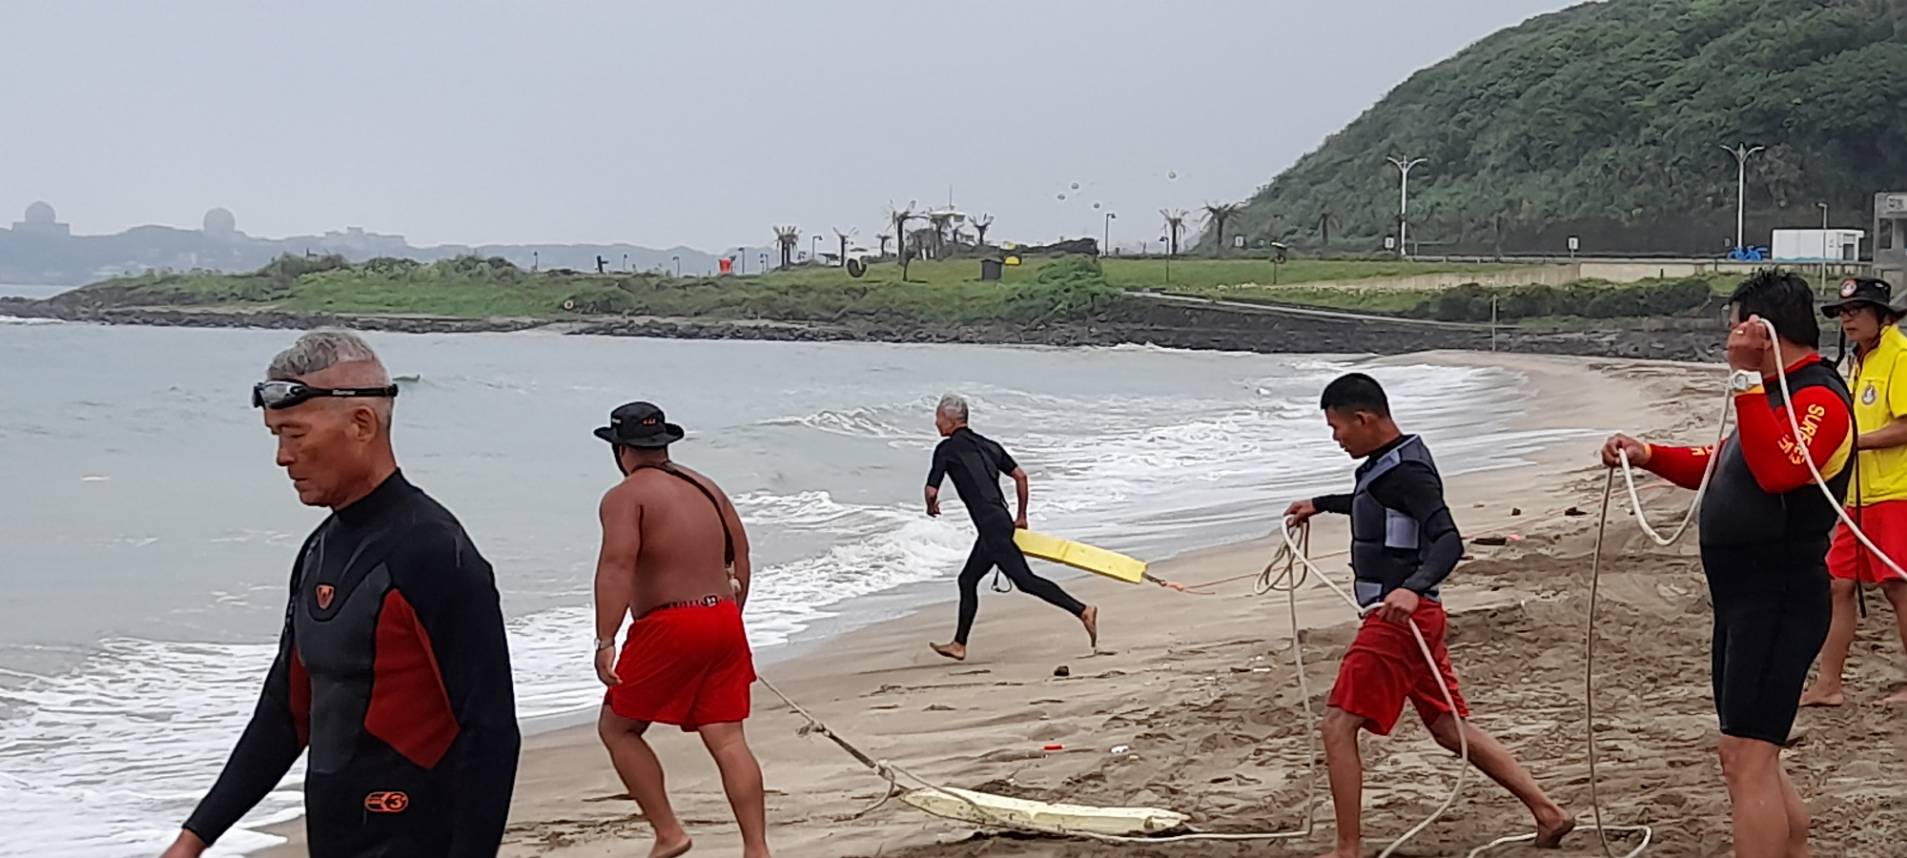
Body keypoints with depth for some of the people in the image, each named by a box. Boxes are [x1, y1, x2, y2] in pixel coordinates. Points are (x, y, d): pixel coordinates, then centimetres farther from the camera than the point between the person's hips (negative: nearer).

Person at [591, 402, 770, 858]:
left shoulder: (625, 496, -7)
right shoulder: (706, 487, 16)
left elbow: (617, 565, -20)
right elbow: (740, 555, 18)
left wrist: (605, 641, -25)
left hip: (669, 627, -7)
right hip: (724, 620, 7)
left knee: (617, 728, 10)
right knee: (727, 739, 4)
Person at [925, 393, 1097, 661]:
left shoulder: (947, 449, -3)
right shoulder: (988, 445, 19)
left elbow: (931, 491, -4)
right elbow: (1021, 476, 17)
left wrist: (931, 507, 20)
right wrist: (1021, 517, 23)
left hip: (991, 526, -9)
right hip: (1001, 522, 9)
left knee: (1025, 579, -12)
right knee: (967, 580, 16)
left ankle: (1082, 610, -19)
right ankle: (959, 645, 21)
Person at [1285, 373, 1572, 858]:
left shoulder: (1406, 471, -17)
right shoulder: (1385, 463, 13)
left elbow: (1448, 541, -28)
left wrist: (1412, 588, -44)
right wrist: (1320, 505, 49)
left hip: (1400, 617, -10)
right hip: (1406, 617, 10)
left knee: (1339, 725, -7)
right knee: (1450, 728, 14)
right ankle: (1547, 813, 15)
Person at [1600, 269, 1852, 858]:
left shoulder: (1819, 398, -15)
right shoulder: (1780, 394, 18)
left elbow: (1777, 470, -33)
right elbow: (1723, 466, 31)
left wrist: (1747, 377, -32)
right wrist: (1648, 455, 19)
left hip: (1779, 604, -11)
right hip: (1747, 600, 11)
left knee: (1746, 760, -13)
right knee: (1753, 760, 15)